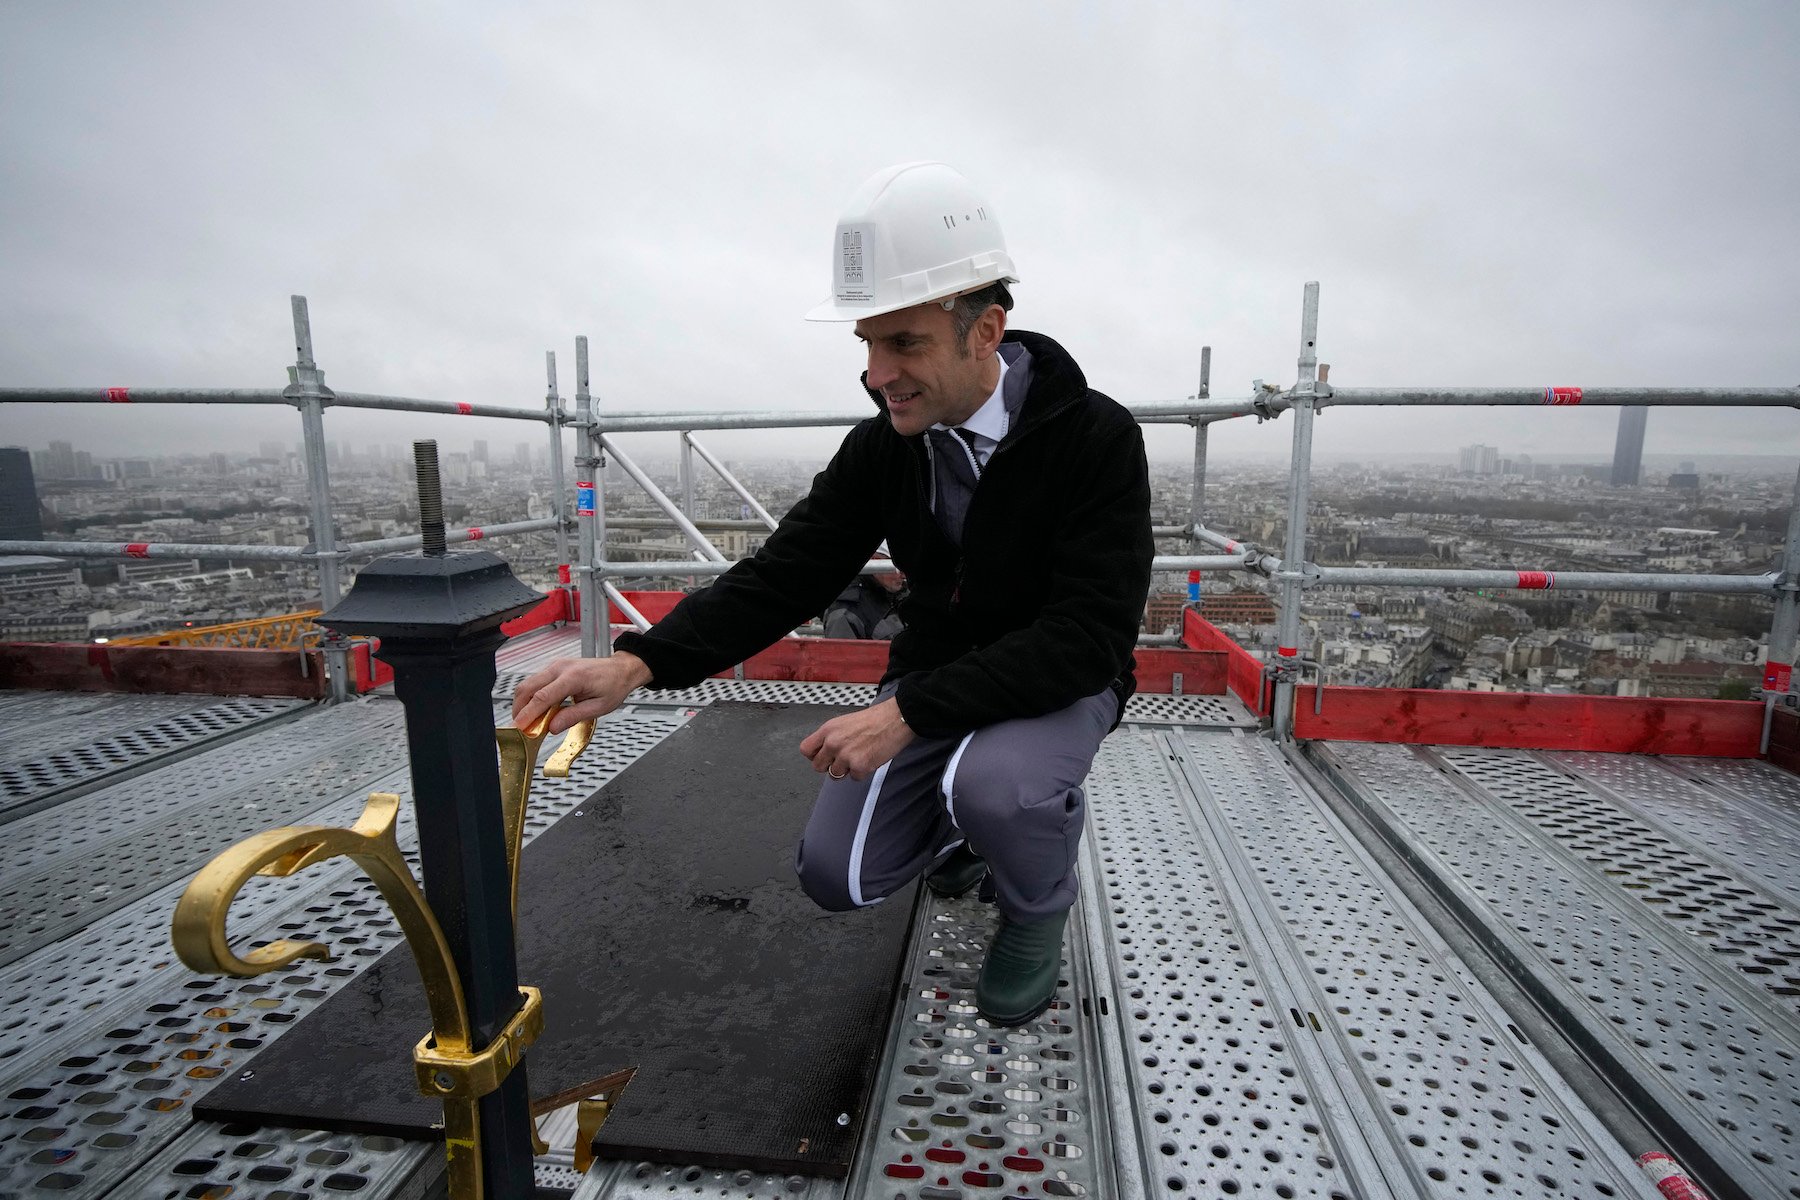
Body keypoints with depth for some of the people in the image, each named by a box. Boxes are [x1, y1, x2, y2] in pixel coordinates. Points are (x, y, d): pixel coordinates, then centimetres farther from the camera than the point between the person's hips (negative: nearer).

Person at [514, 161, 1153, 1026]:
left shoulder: (1096, 438, -22)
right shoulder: (881, 447, -8)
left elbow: (1089, 636, -28)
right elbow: (783, 575, -9)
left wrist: (908, 713, -36)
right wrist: (639, 662, -25)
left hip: (1060, 682, -3)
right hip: (933, 682, 4)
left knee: (992, 782, -36)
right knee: (838, 876, -7)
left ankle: (1039, 907, 1)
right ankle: (962, 824, 25)